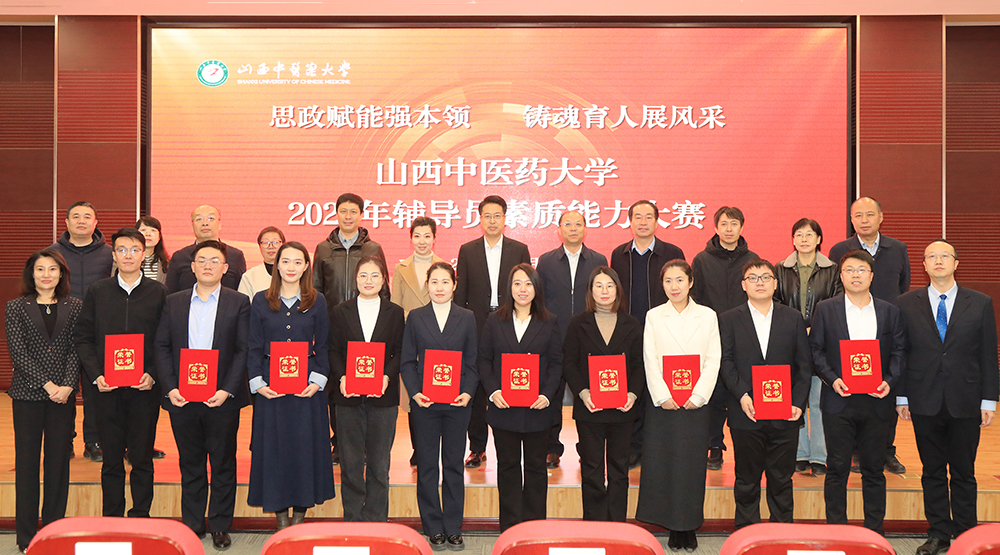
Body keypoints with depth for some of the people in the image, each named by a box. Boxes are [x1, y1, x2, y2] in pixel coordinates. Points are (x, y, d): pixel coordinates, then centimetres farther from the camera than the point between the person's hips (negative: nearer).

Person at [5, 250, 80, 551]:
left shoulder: (74, 306, 7)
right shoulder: (16, 307, 3)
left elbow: (76, 348, 2)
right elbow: (17, 351, -5)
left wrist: (67, 385, -12)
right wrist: (47, 384, -13)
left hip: (64, 394, 1)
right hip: (27, 394, -1)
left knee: (59, 460, 6)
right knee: (27, 461, 3)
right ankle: (27, 536, 11)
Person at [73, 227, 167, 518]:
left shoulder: (158, 292, 3)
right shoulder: (97, 291, 7)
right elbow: (82, 337, 7)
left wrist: (153, 374, -11)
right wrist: (96, 375, -5)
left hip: (144, 388, -1)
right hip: (107, 389, 1)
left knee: (142, 458, 3)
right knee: (112, 459, 7)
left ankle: (140, 518, 14)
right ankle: (111, 520, 18)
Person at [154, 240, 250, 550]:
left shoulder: (239, 303, 1)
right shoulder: (173, 303, 8)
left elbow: (244, 350, -4)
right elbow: (162, 347, 6)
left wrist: (227, 391, -13)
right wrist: (170, 388, -6)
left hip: (222, 398, -2)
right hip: (182, 397, 2)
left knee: (223, 464, 6)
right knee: (190, 464, 11)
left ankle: (220, 526, 17)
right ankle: (192, 525, 22)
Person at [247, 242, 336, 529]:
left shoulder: (317, 301, 5)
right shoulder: (261, 301, 5)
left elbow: (323, 347, 5)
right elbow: (254, 347, 5)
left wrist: (317, 381, -7)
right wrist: (257, 383, -5)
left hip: (307, 386, 0)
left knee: (306, 446, 2)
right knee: (274, 446, 2)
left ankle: (300, 512, 13)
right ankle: (280, 515, 12)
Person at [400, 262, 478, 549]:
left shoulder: (467, 318, 6)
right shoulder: (416, 317, 5)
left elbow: (472, 362, 5)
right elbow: (407, 362, 4)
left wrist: (468, 392, -10)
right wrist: (415, 392, -10)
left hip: (457, 402, 0)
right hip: (425, 402, 0)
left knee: (454, 465, 5)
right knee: (427, 466, 4)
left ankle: (453, 528, 14)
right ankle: (433, 529, 13)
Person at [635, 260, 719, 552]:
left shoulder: (707, 316, 7)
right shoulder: (654, 316, 6)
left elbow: (713, 360, 1)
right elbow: (650, 361, 1)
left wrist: (698, 396, -9)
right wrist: (663, 397, -10)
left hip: (696, 402, 0)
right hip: (662, 403, 0)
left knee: (693, 463, 1)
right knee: (663, 462, -1)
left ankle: (690, 527, 11)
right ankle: (673, 528, 9)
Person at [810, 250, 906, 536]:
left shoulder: (890, 311, 8)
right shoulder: (825, 309, 4)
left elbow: (899, 352, 8)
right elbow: (815, 350, 2)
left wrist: (889, 381, -8)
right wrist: (832, 379, -12)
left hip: (877, 402, 2)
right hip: (838, 403, -1)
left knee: (874, 469, 8)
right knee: (837, 468, 2)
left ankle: (875, 531, 18)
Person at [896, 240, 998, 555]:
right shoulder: (907, 304, 4)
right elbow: (900, 353, 5)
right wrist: (901, 397, 1)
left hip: (965, 404, 0)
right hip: (925, 403, 1)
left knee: (964, 473, 7)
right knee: (932, 472, 8)